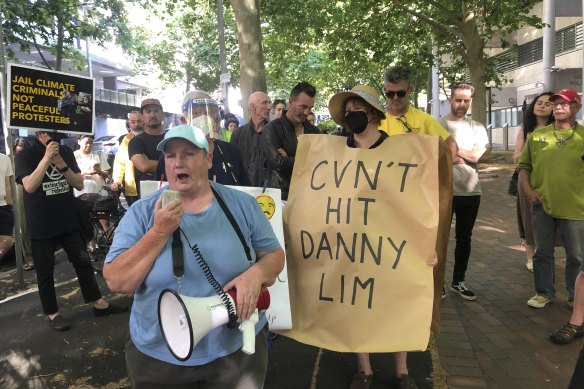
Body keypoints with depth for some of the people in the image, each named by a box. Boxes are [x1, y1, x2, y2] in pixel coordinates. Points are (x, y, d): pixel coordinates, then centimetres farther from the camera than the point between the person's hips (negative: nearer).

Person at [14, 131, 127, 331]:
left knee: (83, 262, 9)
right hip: (41, 226, -3)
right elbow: (29, 186, -21)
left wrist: (61, 164, -16)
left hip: (69, 221, 4)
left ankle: (99, 304, 19)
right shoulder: (24, 156, -5)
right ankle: (53, 313, 20)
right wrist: (46, 158, -25)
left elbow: (79, 184, 0)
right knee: (45, 272, 6)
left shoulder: (66, 152, 6)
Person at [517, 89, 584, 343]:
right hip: (542, 205, 2)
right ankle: (544, 293, 27)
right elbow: (523, 166, 9)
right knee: (542, 253, 12)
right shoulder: (536, 136, 4)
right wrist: (528, 189, -4)